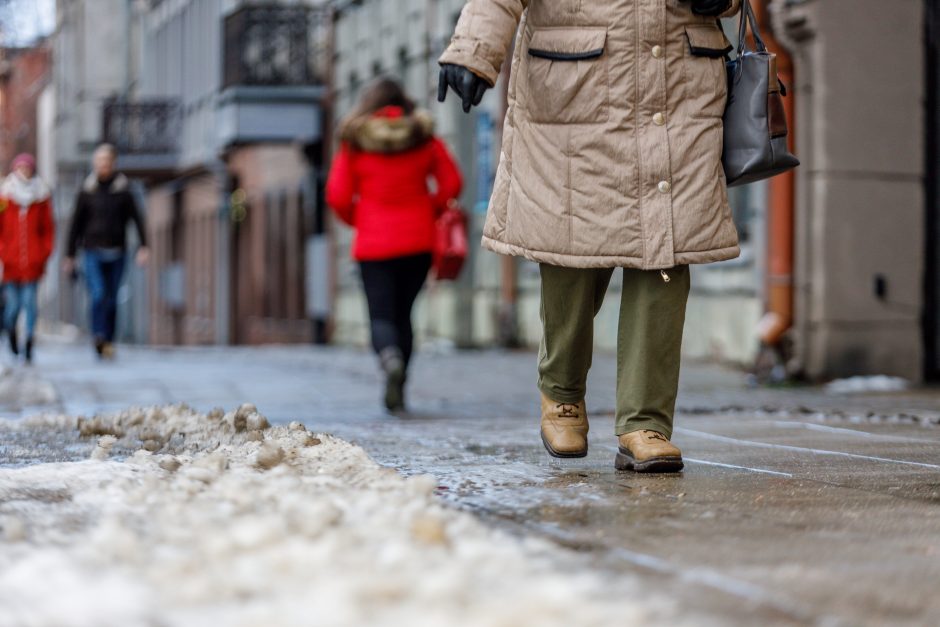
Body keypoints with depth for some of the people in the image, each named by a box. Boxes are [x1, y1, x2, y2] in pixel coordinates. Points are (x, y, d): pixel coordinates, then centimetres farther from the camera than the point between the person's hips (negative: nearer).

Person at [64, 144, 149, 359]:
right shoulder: (87, 191, 2)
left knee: (111, 300, 6)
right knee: (98, 295, -18)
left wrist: (143, 247, -12)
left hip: (117, 253, 1)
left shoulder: (123, 190, 1)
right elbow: (76, 224, 6)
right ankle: (98, 338, -13)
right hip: (93, 252, -1)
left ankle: (108, 342, 16)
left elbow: (137, 219, -1)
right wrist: (70, 255, 6)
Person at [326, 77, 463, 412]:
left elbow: (338, 196, -4)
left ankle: (390, 356, -34)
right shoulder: (424, 139, 4)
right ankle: (398, 390, 12)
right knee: (403, 314, 13)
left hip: (374, 244, -2)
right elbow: (451, 183, 1)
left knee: (381, 316, -1)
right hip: (417, 242, 2)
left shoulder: (354, 143, -1)